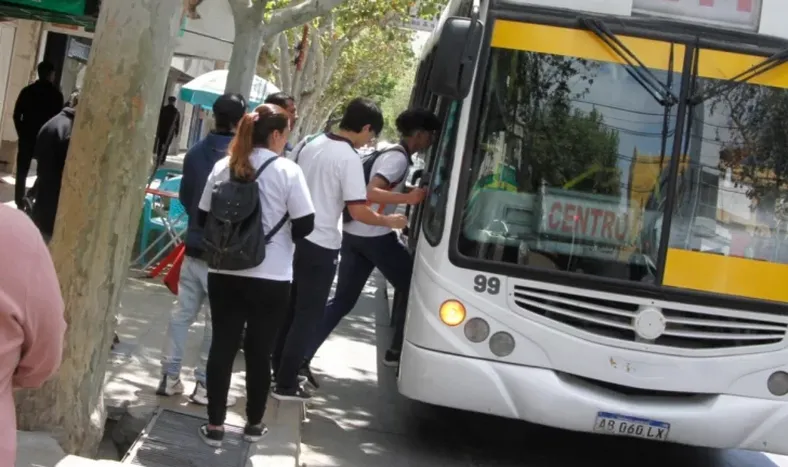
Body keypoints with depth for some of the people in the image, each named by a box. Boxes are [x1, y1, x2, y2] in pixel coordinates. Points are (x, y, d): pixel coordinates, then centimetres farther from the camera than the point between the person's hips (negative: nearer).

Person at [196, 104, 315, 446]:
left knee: (222, 346, 7)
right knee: (259, 350, 9)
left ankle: (215, 426, 9)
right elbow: (305, 226, -9)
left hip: (224, 273, 3)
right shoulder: (287, 172, -9)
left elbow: (203, 218, 8)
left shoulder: (223, 167, 2)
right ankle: (254, 424, 22)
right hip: (270, 278, -3)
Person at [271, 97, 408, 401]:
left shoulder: (308, 144, 6)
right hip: (320, 246, -7)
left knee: (289, 309, 19)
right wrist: (387, 221, -4)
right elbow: (358, 211, -19)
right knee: (308, 316, 2)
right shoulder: (349, 158, -16)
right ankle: (286, 385, 6)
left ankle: (277, 370, 29)